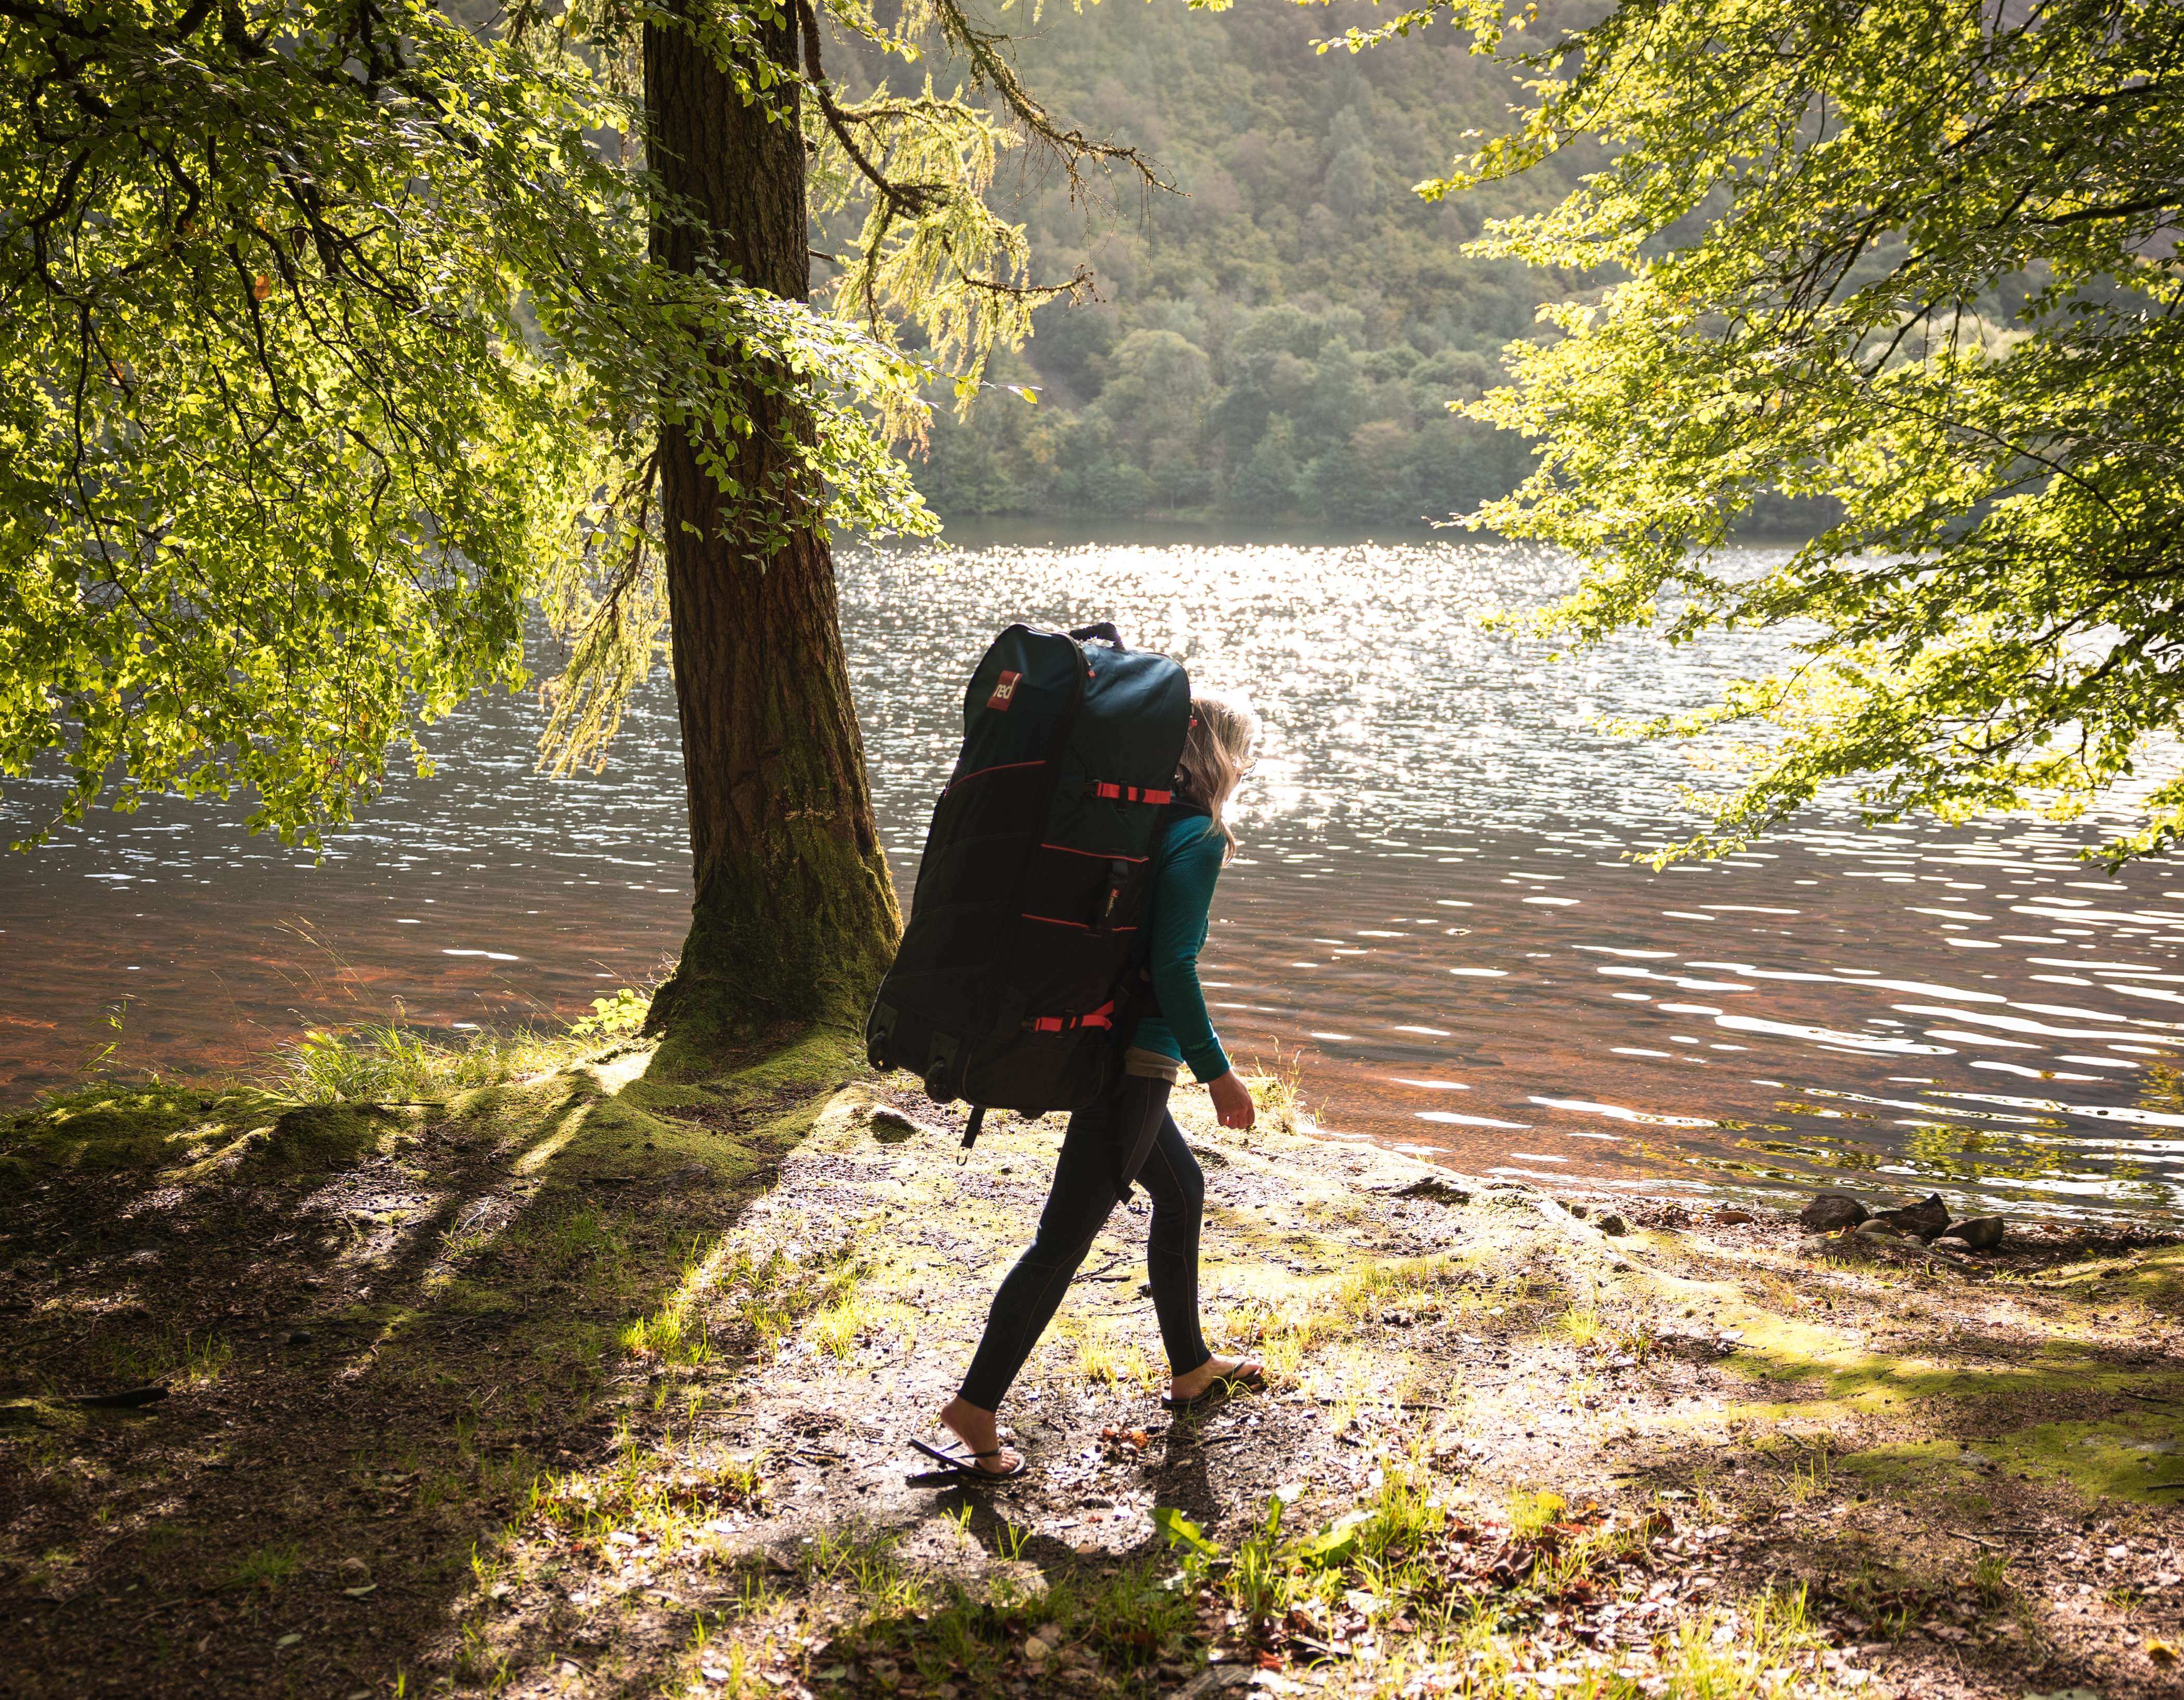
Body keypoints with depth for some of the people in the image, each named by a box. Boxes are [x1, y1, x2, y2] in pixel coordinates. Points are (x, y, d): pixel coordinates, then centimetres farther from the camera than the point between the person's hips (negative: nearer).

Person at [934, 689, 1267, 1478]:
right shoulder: (1200, 836, -13)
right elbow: (1172, 966, -20)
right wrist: (1217, 1072, -13)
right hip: (1136, 1057, -9)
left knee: (1182, 1187, 23)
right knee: (1068, 1231, -4)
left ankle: (1190, 1368, 36)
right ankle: (977, 1405, 0)